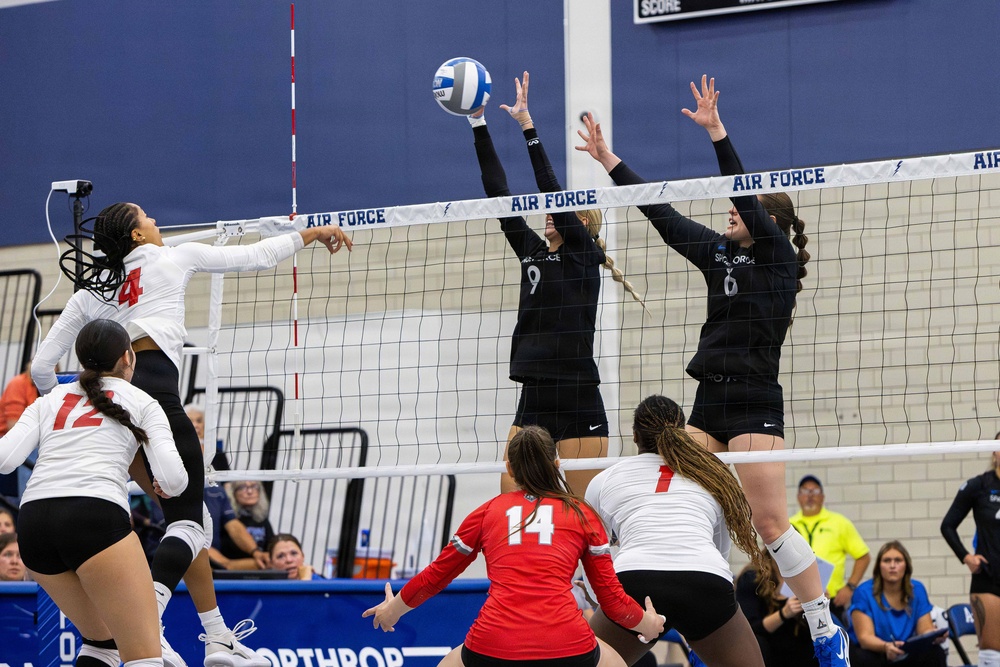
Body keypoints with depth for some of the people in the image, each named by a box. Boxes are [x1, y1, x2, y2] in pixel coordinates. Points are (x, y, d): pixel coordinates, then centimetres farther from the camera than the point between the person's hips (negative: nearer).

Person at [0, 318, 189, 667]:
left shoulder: (50, 400, 24)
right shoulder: (142, 403, 16)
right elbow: (173, 479, 4)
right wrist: (166, 487, 26)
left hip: (32, 524, 5)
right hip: (95, 515, -5)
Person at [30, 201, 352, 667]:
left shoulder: (91, 290, 22)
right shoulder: (175, 258, 12)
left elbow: (41, 366, 15)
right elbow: (254, 257, 21)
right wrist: (307, 235, 35)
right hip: (153, 388, -6)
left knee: (185, 515, 16)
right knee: (188, 521, -7)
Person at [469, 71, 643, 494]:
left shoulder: (584, 253, -1)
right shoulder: (532, 251, 15)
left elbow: (551, 188, -12)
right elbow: (498, 191, 12)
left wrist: (527, 126, -14)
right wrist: (478, 124, 8)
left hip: (578, 400, -7)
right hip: (534, 400, 7)